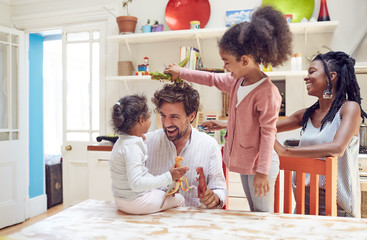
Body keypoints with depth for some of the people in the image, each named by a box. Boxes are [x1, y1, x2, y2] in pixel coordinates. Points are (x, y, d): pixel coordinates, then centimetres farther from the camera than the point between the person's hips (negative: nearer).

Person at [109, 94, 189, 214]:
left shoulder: (121, 142, 5)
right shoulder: (131, 146, -28)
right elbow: (136, 183, -33)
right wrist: (168, 177, -31)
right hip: (135, 202, -10)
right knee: (179, 199, 6)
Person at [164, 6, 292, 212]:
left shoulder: (267, 92, -24)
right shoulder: (236, 81, 2)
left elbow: (268, 133, -23)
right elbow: (212, 79, 18)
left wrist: (262, 172, -21)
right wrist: (181, 73, 20)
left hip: (259, 165, -8)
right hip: (243, 162, 9)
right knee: (254, 215, 20)